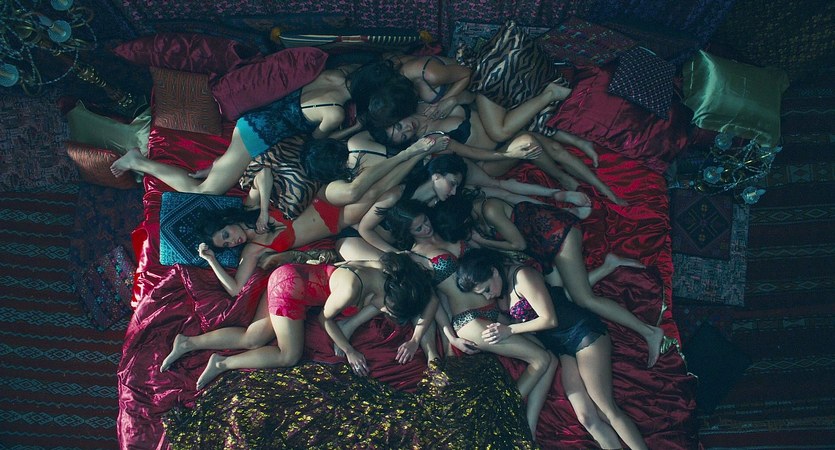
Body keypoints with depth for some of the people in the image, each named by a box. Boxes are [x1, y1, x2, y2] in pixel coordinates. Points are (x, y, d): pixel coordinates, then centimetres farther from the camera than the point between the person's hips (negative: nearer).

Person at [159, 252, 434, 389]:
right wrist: (349, 352, -5)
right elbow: (326, 318, -13)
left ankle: (188, 343, 6)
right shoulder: (351, 290, -30)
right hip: (290, 287, -8)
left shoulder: (383, 269, -8)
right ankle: (223, 364, 0)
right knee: (290, 355, -4)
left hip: (289, 276, 8)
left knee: (252, 338, 5)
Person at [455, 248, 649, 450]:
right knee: (587, 418, -5)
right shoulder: (501, 296, 10)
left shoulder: (523, 276, -14)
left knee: (608, 410, -11)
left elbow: (549, 319, -15)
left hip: (583, 332, -7)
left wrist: (510, 330, -13)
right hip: (563, 348, 7)